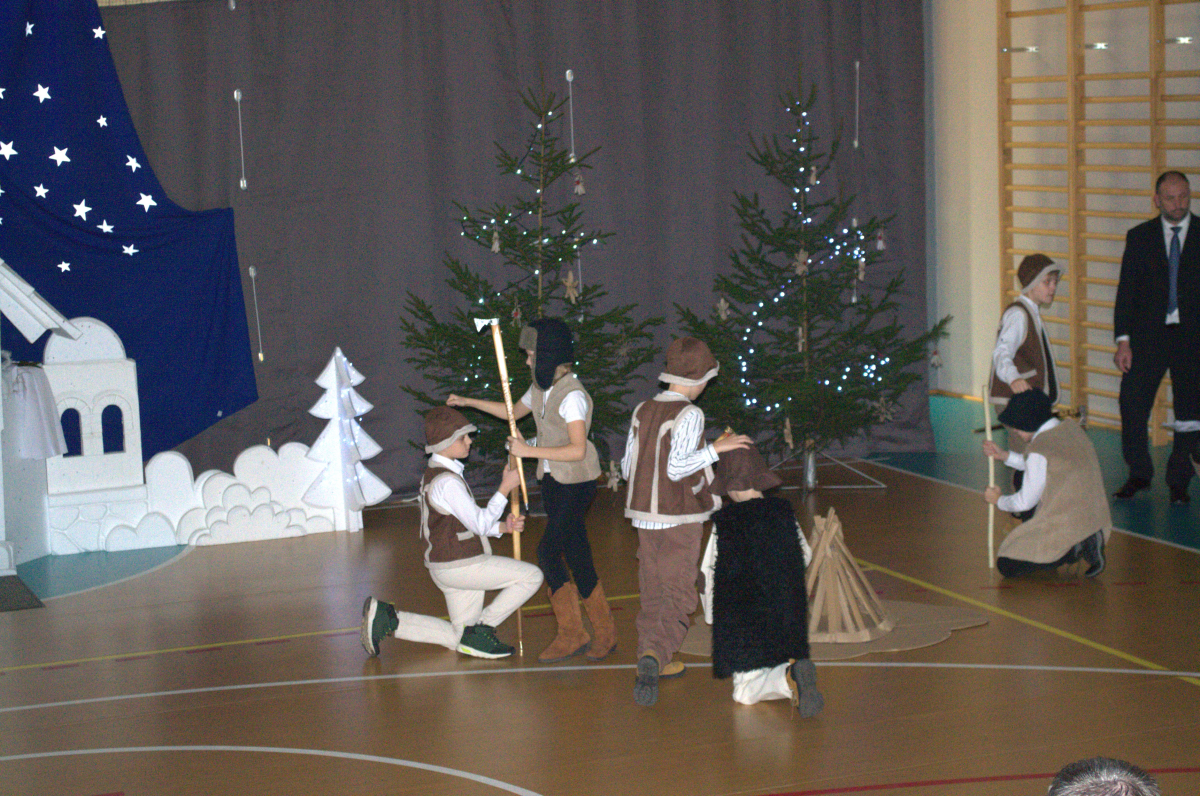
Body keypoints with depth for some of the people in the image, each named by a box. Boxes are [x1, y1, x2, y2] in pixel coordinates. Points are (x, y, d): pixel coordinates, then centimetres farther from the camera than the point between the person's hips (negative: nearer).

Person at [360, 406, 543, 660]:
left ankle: (387, 618, 10)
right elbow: (480, 524, -19)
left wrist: (503, 527, 6)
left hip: (448, 566, 10)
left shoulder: (435, 474, 14)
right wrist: (505, 488, -16)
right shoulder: (446, 482, -19)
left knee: (460, 640, 16)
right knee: (531, 576, -11)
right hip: (459, 566, -10)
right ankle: (480, 630, -7)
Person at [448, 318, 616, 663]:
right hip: (551, 480, 8)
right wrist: (468, 402, 24)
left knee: (548, 552, -9)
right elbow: (514, 411, 28)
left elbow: (577, 450, -25)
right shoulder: (541, 388, 9)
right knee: (576, 557, 8)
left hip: (575, 483, -8)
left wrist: (529, 450, -21)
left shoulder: (572, 395, -19)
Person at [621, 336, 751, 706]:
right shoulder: (689, 415, -13)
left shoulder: (642, 412, 5)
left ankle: (650, 668, 19)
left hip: (644, 517, 6)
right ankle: (653, 657, -28)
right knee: (678, 599, -5)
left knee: (653, 596, 16)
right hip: (680, 522, -6)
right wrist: (715, 449, -16)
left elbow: (628, 467, 9)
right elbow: (677, 467, -23)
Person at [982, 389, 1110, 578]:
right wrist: (1004, 455, 23)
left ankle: (1073, 549, -11)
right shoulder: (1071, 428, 6)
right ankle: (1084, 544, 6)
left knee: (1006, 566, -2)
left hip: (1063, 526, -9)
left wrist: (999, 500, 12)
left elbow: (1025, 502, -8)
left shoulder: (1039, 449, -18)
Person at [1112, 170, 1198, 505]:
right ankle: (1138, 475, 15)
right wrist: (1123, 340, -4)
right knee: (1132, 406, -4)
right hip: (1148, 336, 1)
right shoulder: (1139, 236, 5)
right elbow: (1126, 290, 4)